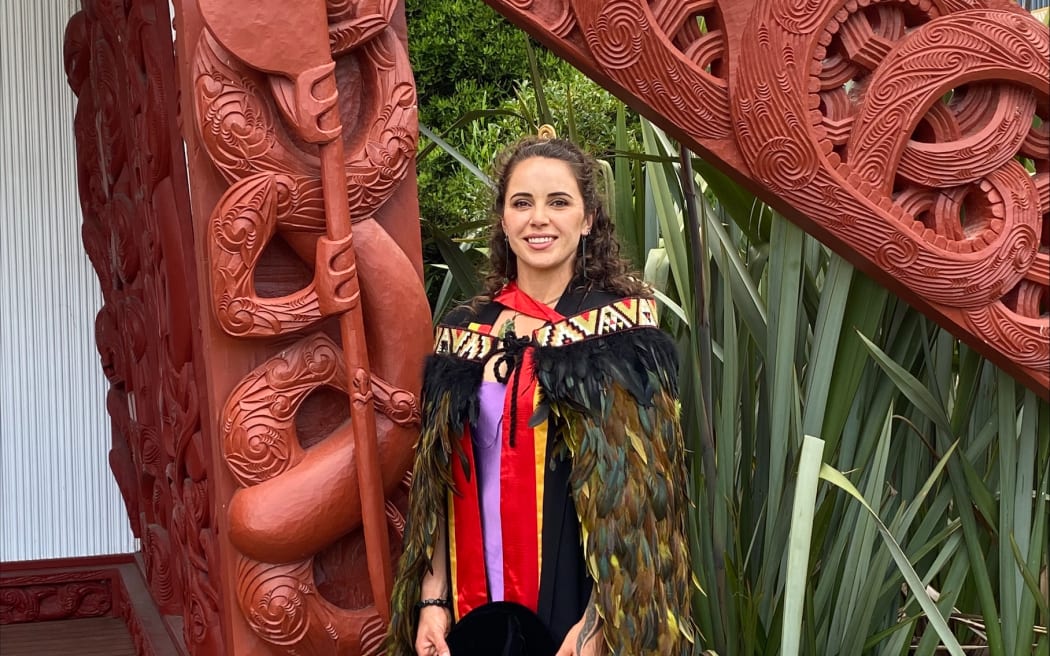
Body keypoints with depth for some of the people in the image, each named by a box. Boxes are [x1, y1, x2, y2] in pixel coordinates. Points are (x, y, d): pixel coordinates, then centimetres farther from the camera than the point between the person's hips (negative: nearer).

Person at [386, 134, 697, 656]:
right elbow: (440, 479, 6)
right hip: (476, 597, 4)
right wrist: (432, 596, 0)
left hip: (577, 593, -3)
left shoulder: (622, 323, -8)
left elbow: (636, 487, -11)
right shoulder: (464, 331, 4)